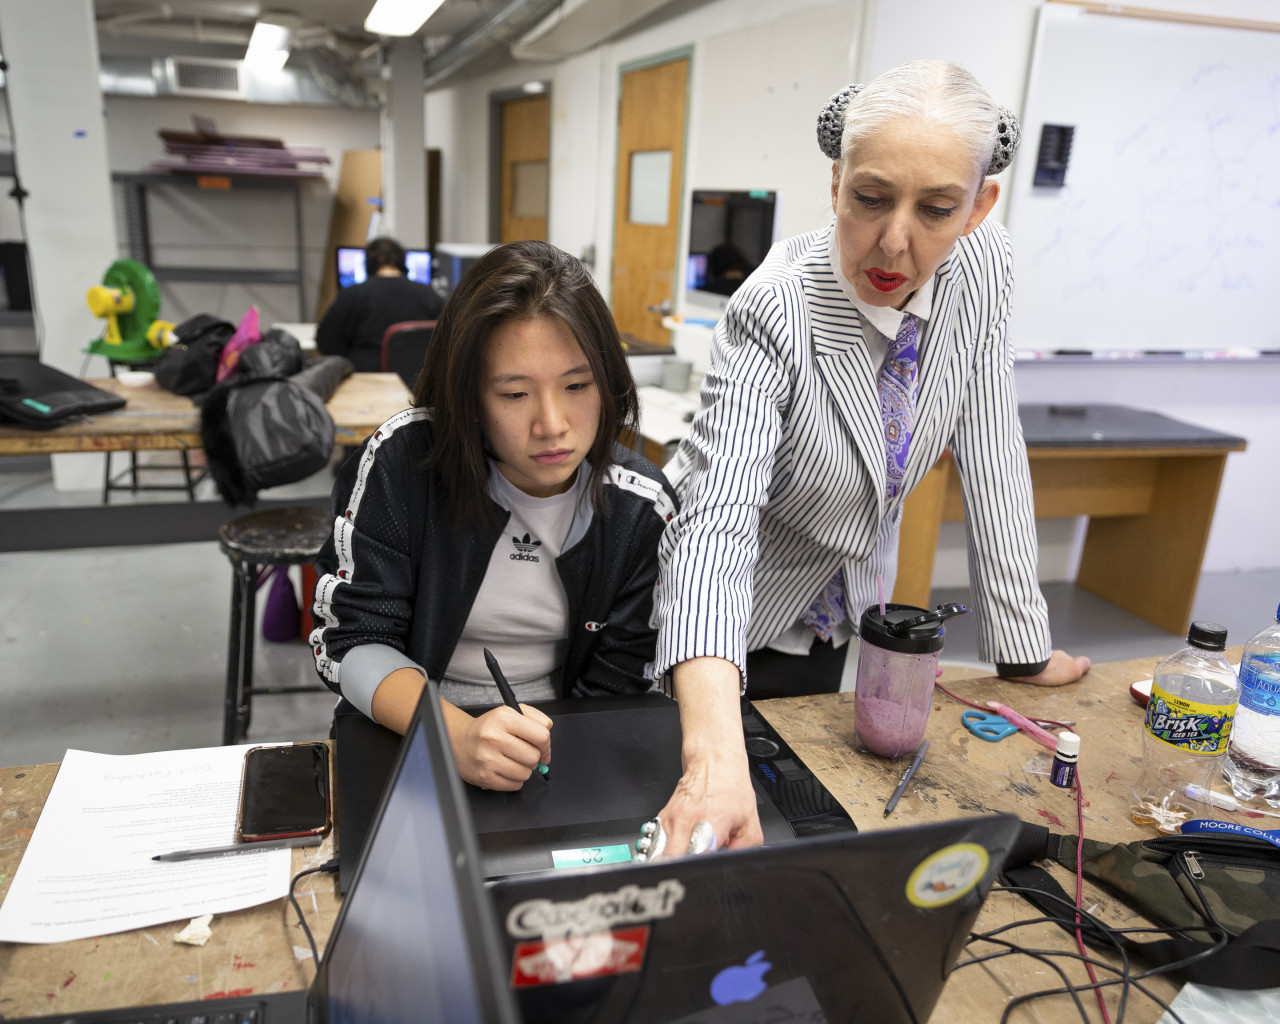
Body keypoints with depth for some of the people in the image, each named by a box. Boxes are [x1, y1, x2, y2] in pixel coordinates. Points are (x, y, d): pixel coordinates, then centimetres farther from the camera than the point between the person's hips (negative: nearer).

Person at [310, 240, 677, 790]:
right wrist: (456, 734, -29)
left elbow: (620, 683, -3)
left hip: (562, 747, 2)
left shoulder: (641, 506, -8)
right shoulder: (403, 460, -13)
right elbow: (351, 638, -12)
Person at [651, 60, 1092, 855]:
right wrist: (715, 761, -56)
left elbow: (989, 452, -9)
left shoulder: (980, 268, -16)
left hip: (837, 618, 5)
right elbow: (717, 523, -43)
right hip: (731, 625, -4)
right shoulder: (776, 314, -32)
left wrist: (1023, 646, -5)